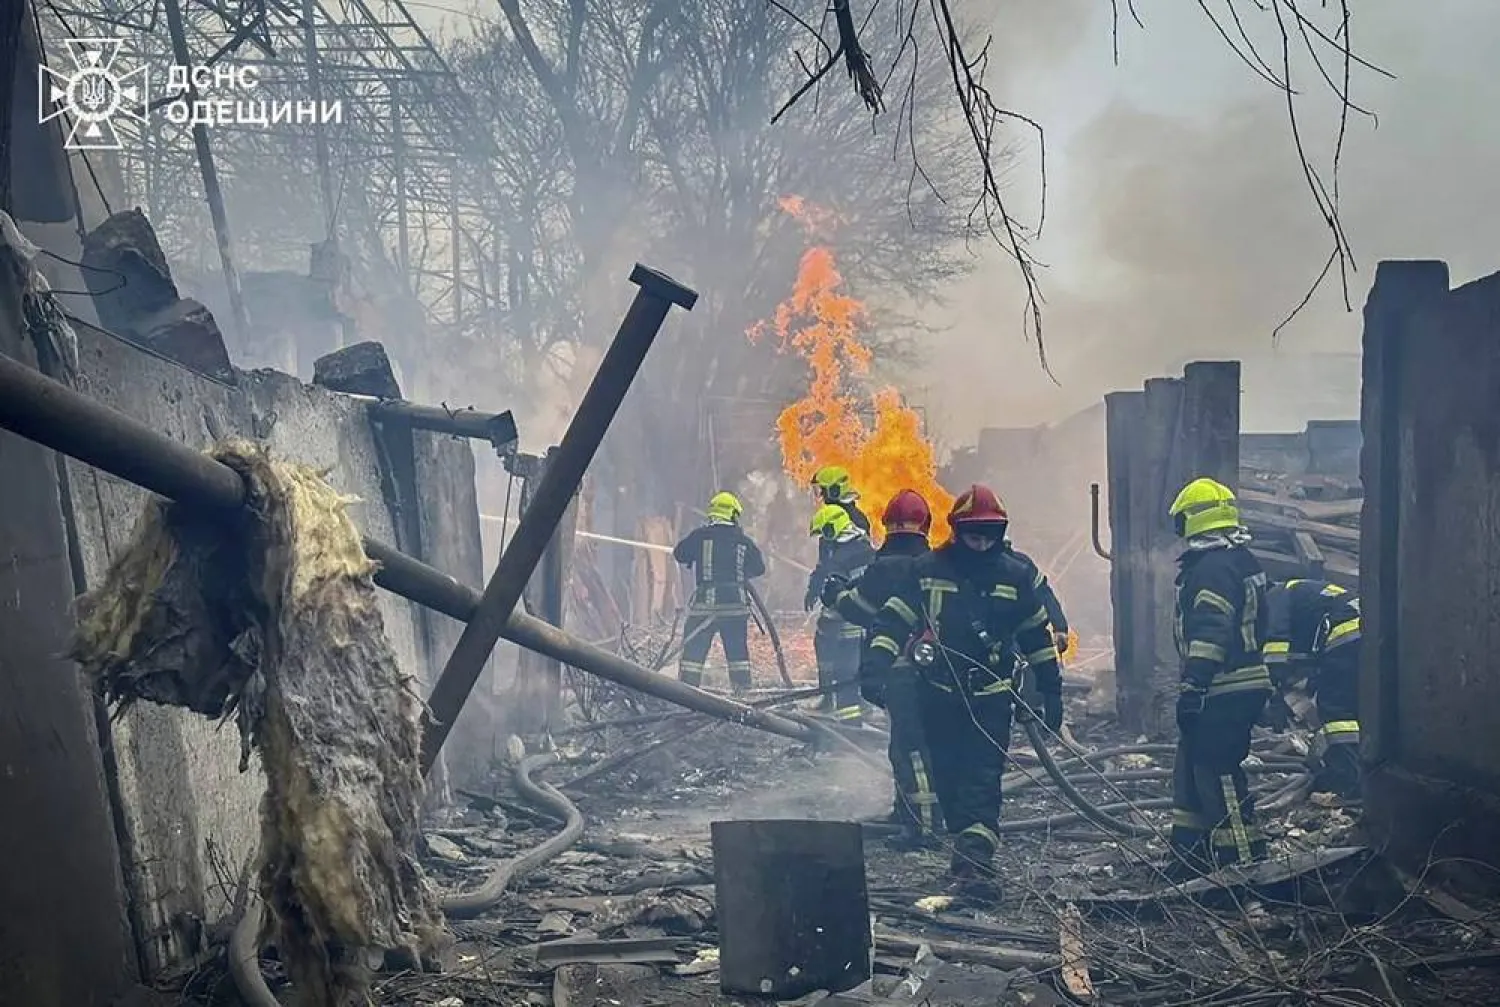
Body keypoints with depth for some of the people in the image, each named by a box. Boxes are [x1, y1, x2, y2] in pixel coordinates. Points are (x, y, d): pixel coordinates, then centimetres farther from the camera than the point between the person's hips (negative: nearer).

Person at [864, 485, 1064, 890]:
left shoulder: (1017, 574, 2)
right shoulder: (927, 569, -3)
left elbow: (1037, 632, 10)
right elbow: (894, 618, -4)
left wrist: (1051, 689, 10)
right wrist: (877, 660, -20)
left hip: (992, 695, -1)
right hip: (939, 693, 1)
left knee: (983, 779, -10)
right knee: (948, 777, 9)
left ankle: (974, 860, -15)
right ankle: (968, 847, 26)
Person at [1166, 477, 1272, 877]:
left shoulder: (1213, 566, -16)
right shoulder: (1240, 560, 17)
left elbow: (1210, 631, -25)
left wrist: (1193, 684, -26)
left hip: (1222, 692, -11)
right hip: (1243, 683, 11)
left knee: (1217, 772, -6)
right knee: (1192, 768, 16)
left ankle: (1245, 861, -1)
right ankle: (1190, 855, 24)